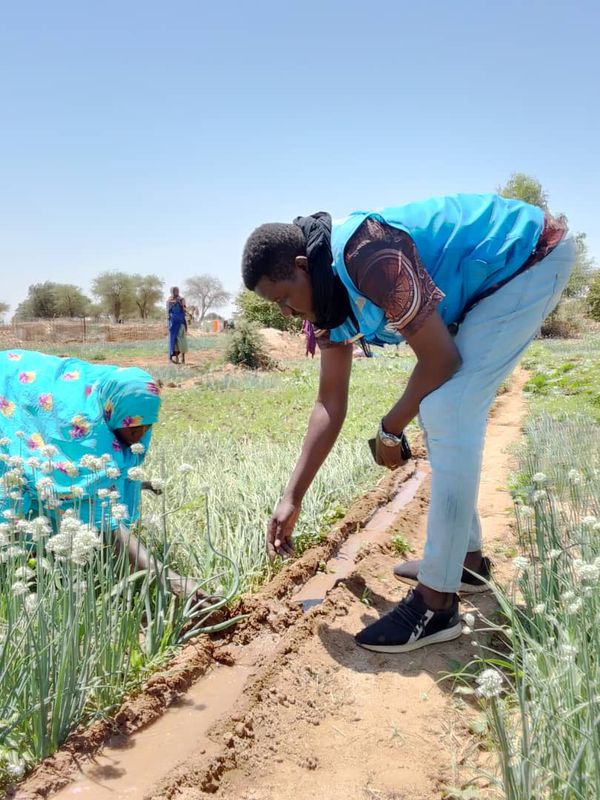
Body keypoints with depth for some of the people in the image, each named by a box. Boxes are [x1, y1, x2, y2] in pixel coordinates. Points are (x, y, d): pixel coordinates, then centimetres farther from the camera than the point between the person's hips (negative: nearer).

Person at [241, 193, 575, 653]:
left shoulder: (367, 255, -30)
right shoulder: (328, 290, 0)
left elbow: (440, 359, -24)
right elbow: (330, 402, 3)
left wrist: (390, 431, -9)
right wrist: (292, 499, 2)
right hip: (487, 285, 10)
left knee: (446, 410, -20)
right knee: (443, 408, 9)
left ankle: (436, 603, -14)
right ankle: (466, 558, 22)